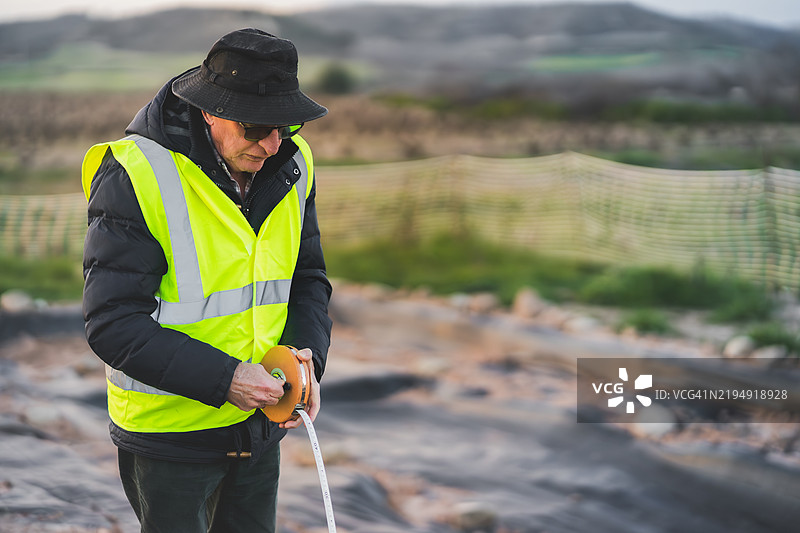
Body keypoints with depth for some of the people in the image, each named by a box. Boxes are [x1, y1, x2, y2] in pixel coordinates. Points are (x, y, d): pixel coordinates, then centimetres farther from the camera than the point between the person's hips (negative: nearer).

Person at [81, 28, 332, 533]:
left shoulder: (290, 166, -2)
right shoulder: (136, 176, -21)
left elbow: (308, 278, 8)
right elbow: (113, 324, -22)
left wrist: (308, 361, -11)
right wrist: (222, 378, -28)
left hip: (260, 422, 6)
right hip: (170, 430, -5)